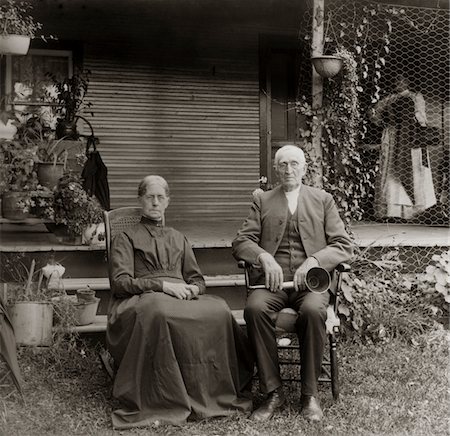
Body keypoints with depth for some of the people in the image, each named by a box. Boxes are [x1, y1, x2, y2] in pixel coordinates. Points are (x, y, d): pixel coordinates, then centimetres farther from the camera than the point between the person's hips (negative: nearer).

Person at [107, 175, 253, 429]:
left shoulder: (179, 239, 31)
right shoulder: (126, 238, 17)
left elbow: (198, 279, 25)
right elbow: (120, 283, 2)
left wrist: (192, 289, -2)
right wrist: (162, 285, -12)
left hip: (181, 296, 4)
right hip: (142, 299, -3)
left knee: (219, 310, -31)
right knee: (159, 311, -42)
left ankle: (215, 395, -25)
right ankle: (169, 402, -35)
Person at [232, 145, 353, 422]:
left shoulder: (323, 200, 15)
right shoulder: (262, 201, 18)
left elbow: (344, 246, 6)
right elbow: (241, 243, 9)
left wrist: (314, 261, -12)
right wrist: (264, 257, -13)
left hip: (310, 280, -1)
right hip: (273, 279, 1)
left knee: (314, 311, -35)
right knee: (254, 308, -32)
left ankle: (310, 394, -19)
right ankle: (273, 392, -20)